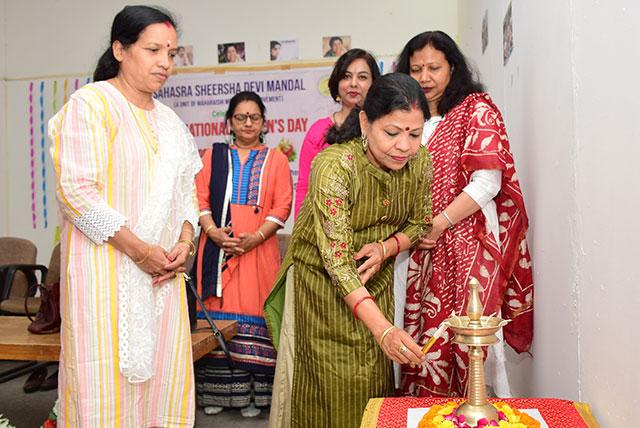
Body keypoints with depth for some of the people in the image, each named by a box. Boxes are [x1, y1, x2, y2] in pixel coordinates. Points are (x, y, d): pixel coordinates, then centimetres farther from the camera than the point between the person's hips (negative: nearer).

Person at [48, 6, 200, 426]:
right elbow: (76, 191, -14)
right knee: (108, 380, -1)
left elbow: (186, 191, 17)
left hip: (163, 271, 6)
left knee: (163, 375, 8)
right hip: (108, 268, -6)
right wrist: (139, 249, -15)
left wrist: (185, 242, -1)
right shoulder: (91, 103, -5)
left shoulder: (169, 119, 16)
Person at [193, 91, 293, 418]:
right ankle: (215, 390, 13)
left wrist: (256, 237, -12)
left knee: (253, 316, -2)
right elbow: (200, 198, 7)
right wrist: (213, 232, -10)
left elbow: (282, 206, 2)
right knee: (217, 316, 2)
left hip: (258, 250, -1)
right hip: (217, 249, 2)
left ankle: (252, 392, 8)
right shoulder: (213, 155, 16)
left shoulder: (276, 159, 11)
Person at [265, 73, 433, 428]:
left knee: (373, 381, 12)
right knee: (329, 387, 1)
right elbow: (336, 258, -30)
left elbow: (419, 223, 3)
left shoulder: (420, 162, -13)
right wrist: (382, 328, -39)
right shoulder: (334, 165, -29)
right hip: (321, 280, -4)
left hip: (374, 280, 5)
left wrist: (385, 248, -19)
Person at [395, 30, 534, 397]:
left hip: (465, 243, -5)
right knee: (420, 338, 5)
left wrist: (437, 225, -13)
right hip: (419, 248, 5)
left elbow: (487, 184, -11)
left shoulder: (476, 109, 0)